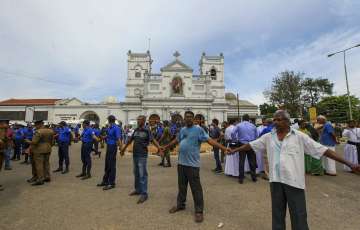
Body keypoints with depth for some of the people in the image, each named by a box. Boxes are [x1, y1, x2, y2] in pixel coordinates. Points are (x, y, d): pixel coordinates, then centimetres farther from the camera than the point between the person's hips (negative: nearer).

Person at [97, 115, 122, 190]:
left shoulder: (116, 128, -17)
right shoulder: (109, 128, 10)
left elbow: (118, 139, -25)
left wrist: (120, 148, -30)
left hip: (113, 147, -9)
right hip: (108, 146, 9)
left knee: (112, 165, 0)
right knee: (107, 165, 18)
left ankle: (111, 183, 12)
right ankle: (105, 181, 32)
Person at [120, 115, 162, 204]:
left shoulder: (147, 131, -11)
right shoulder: (136, 130, 7)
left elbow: (153, 140, -18)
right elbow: (130, 140, 18)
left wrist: (159, 148, -32)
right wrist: (124, 148, 26)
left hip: (142, 155, -7)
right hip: (134, 155, 7)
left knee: (142, 175, -4)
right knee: (136, 173, 17)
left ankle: (144, 194, 5)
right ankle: (138, 190, 32)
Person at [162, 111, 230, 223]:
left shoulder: (198, 129, -10)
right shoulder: (182, 130, 10)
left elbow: (209, 140, -16)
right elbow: (176, 140, 24)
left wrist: (224, 148, -26)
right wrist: (165, 147, 32)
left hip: (192, 164, -6)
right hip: (181, 163, 6)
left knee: (196, 188, 3)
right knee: (181, 186, 20)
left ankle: (199, 211, 20)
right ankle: (180, 205, 38)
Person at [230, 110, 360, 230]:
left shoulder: (300, 137, -6)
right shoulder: (268, 137, 2)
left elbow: (323, 150, -5)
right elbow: (251, 145, 8)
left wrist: (349, 164, -9)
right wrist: (234, 150, 12)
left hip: (294, 181, -2)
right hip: (276, 180, 3)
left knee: (298, 215, 10)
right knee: (277, 213, 18)